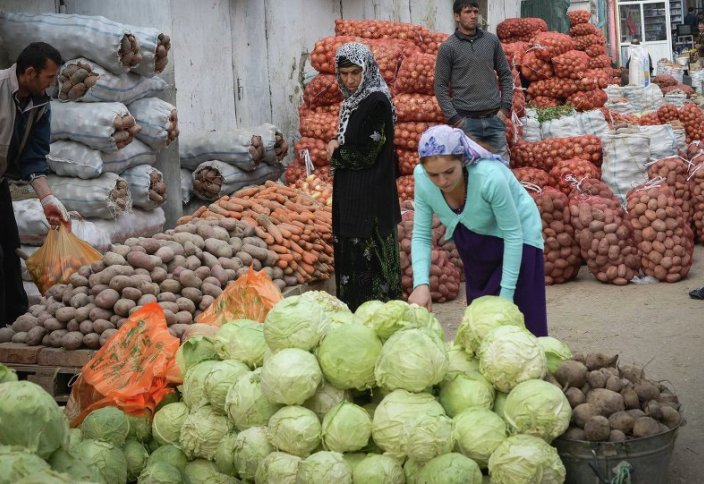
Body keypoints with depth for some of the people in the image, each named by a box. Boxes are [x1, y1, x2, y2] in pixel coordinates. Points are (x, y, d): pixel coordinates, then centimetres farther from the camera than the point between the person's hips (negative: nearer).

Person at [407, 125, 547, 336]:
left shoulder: (490, 177, -37)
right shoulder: (421, 178, -25)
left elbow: (513, 235, -27)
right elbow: (421, 236, -16)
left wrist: (506, 293, -24)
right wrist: (421, 283, -31)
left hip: (518, 236, -5)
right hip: (473, 241, 5)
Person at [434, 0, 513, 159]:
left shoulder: (492, 41, 6)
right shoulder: (448, 47, -4)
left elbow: (505, 75, 12)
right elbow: (440, 86, -3)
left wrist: (505, 106, 2)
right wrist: (453, 118, -10)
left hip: (494, 118, 3)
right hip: (466, 120, -3)